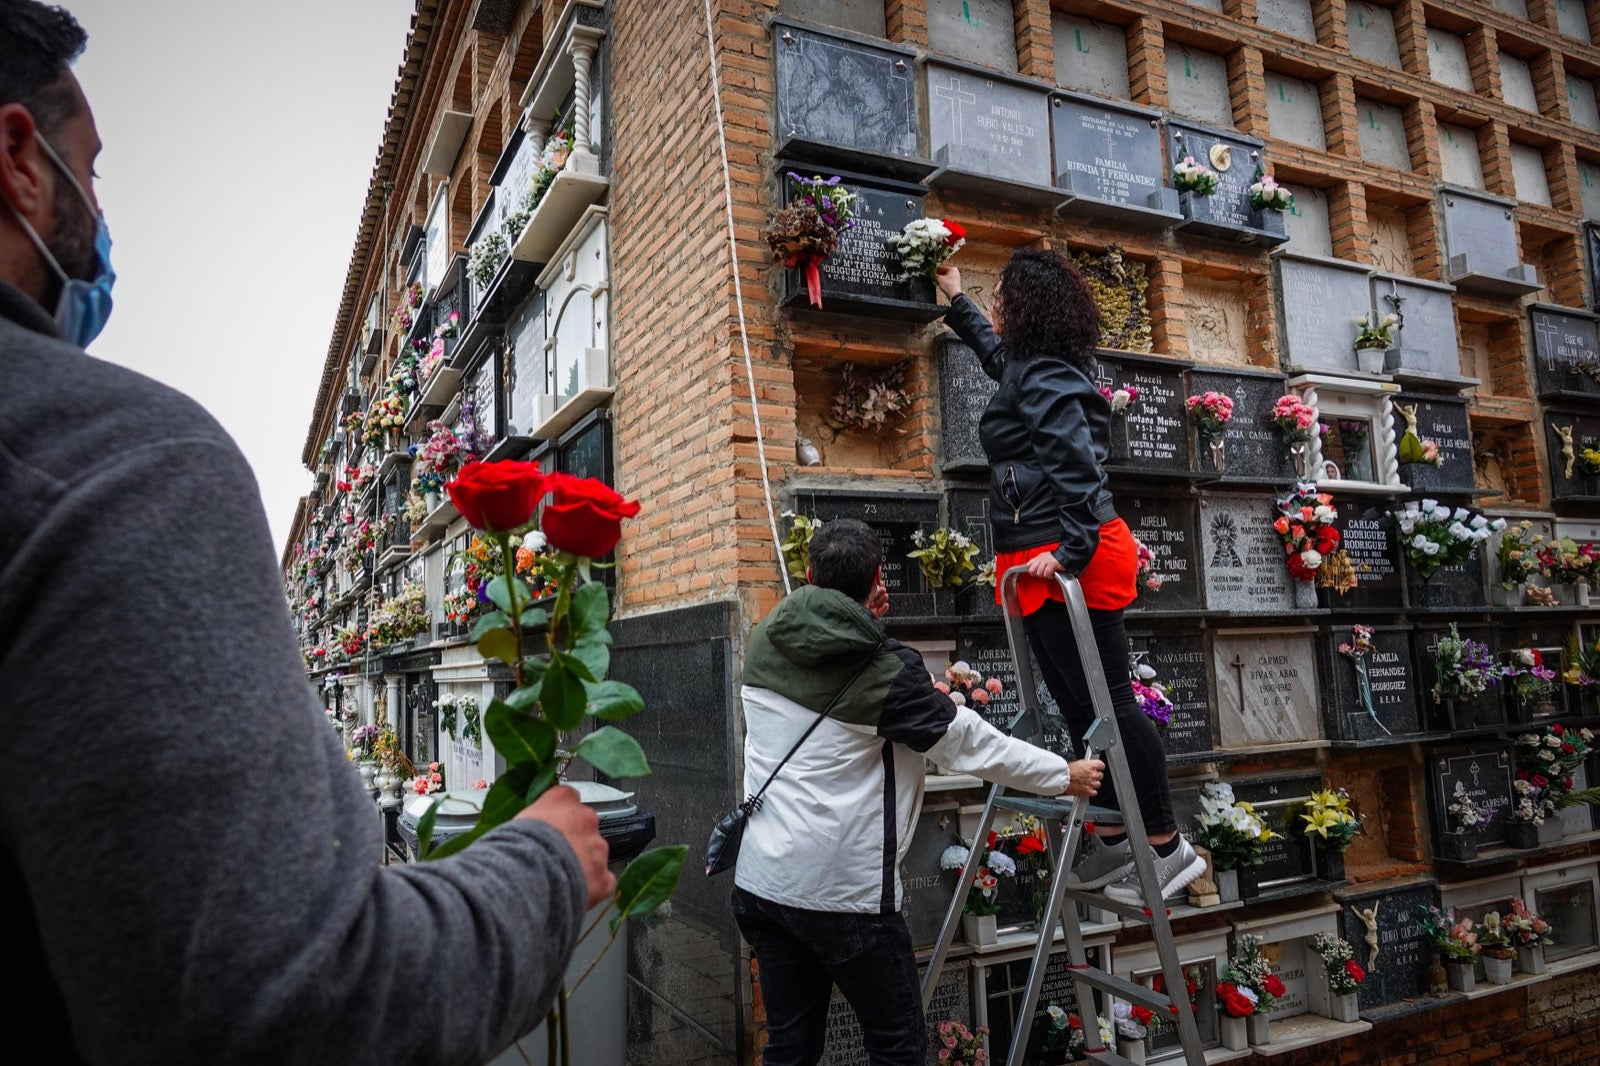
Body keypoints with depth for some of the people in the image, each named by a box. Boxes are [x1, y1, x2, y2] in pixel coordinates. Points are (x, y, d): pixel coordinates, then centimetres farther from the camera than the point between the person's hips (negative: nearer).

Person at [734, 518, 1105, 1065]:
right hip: (844, 893, -5)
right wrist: (1066, 775, 6)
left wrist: (861, 623, 14)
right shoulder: (885, 671, -15)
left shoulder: (764, 643, 1)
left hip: (761, 879, 6)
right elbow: (974, 744, -7)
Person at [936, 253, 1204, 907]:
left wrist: (1071, 551, -26)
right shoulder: (1035, 366, 18)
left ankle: (1167, 847, 6)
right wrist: (956, 301, 52)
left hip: (1068, 563, -10)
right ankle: (1111, 844, 22)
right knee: (1080, 704, 12)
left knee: (1106, 702, -5)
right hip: (1051, 563, 10)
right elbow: (994, 351, 42)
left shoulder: (1044, 379, -12)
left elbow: (1078, 466, -23)